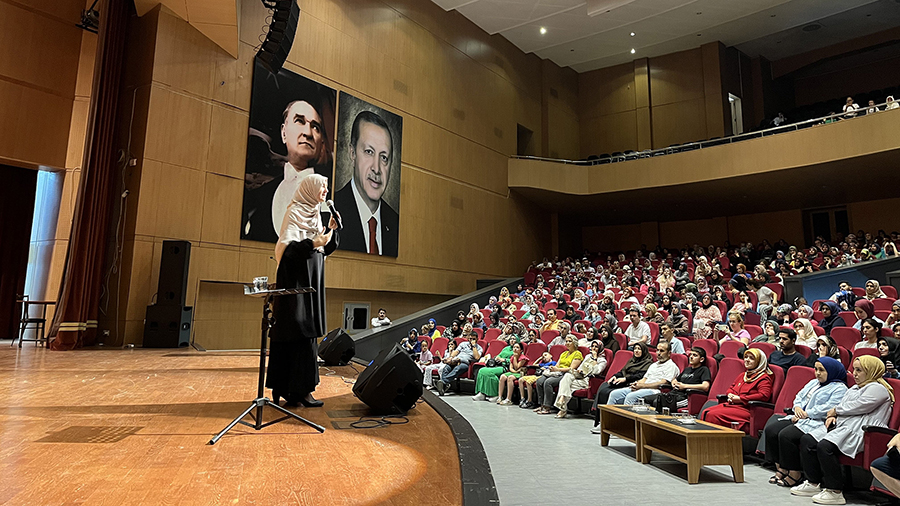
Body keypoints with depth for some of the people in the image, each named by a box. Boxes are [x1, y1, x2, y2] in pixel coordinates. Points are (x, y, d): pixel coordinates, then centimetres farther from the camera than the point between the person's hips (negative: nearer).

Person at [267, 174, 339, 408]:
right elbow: (286, 246, -17)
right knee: (301, 333, -9)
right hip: (296, 280, -9)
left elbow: (326, 249, 18)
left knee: (307, 333, 7)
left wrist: (332, 229, 3)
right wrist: (312, 244, -29)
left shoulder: (315, 215, 18)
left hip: (312, 281, 9)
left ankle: (285, 388, 13)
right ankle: (300, 389, -4)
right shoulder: (295, 212, -7)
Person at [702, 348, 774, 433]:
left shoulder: (764, 378, -2)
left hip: (745, 409, -8)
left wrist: (740, 399, -15)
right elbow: (731, 388, 35)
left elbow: (764, 395, -18)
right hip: (731, 404, 8)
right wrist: (730, 395, 8)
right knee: (705, 413, -15)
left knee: (713, 415, -28)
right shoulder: (743, 375, 25)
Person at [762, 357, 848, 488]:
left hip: (816, 423, -9)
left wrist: (806, 413, -16)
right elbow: (799, 396, 22)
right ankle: (780, 470, -6)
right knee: (770, 429, -13)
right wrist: (797, 407, 0)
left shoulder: (839, 388, -3)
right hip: (799, 418, 9)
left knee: (786, 435, -29)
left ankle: (794, 475, -14)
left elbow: (829, 408, -17)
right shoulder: (813, 382, 24)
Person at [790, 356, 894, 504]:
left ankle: (835, 491, -19)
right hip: (841, 425, 10)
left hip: (859, 431, -10)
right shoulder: (855, 388, 28)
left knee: (825, 446, -31)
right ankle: (813, 483, -3)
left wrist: (834, 411, 1)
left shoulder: (877, 389, -4)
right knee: (807, 440, -9)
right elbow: (841, 405, 25)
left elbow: (856, 407, -13)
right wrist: (832, 416, 4)